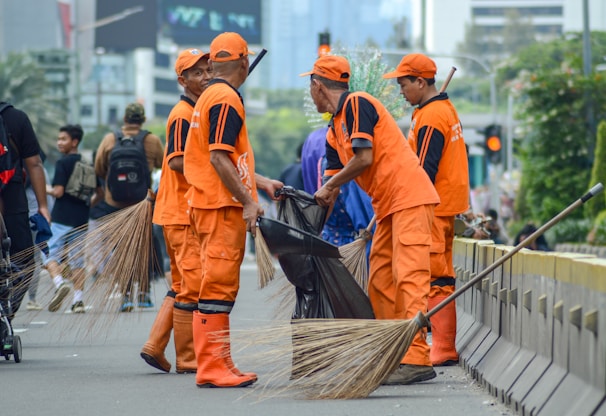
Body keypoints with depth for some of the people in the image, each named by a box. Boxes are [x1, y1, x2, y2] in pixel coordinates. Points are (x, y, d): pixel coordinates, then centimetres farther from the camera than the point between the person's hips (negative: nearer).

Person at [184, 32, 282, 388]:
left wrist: (261, 182, 28)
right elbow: (219, 158, -20)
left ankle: (220, 365, 17)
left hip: (211, 203, 10)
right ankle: (212, 369, -9)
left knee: (221, 286, 13)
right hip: (222, 206, -10)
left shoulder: (211, 96, 19)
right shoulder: (227, 98, -13)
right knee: (219, 285, -9)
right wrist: (248, 201, -19)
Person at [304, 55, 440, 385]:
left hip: (409, 197, -10)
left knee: (408, 277, -16)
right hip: (389, 207, 10)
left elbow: (364, 158, -18)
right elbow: (331, 190, 19)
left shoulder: (356, 104, -9)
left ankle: (416, 359, -22)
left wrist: (329, 185, -5)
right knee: (380, 282, 9)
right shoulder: (334, 131, 19)